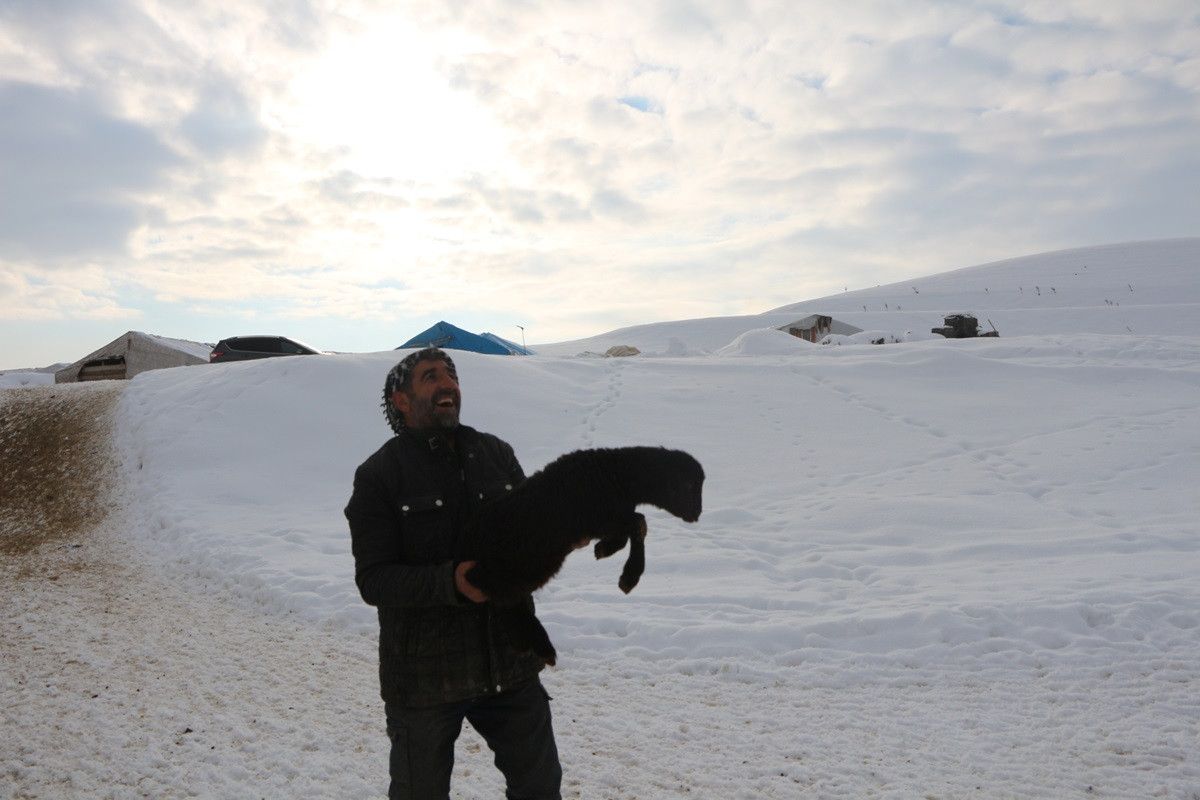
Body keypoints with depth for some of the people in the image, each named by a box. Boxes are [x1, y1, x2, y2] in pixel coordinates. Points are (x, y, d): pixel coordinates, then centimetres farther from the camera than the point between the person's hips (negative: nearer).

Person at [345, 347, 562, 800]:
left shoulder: (497, 454, 4)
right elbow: (373, 580, -14)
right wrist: (452, 581, -29)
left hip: (510, 663, 4)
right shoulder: (379, 475, -9)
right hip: (424, 674, -4)